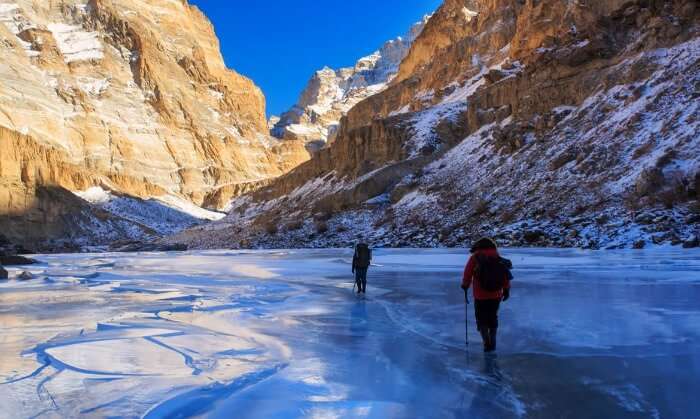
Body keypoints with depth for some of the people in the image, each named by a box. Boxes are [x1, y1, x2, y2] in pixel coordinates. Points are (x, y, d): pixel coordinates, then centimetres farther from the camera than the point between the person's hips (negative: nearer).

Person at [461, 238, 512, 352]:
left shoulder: (475, 257, -8)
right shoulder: (498, 257, 3)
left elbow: (467, 274, -5)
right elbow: (506, 275, 5)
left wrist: (465, 285, 13)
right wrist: (506, 290, 15)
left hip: (480, 296, -4)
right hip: (496, 295, 4)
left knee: (482, 319, 10)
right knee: (493, 318, 19)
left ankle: (487, 343, 1)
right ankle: (492, 343, 25)